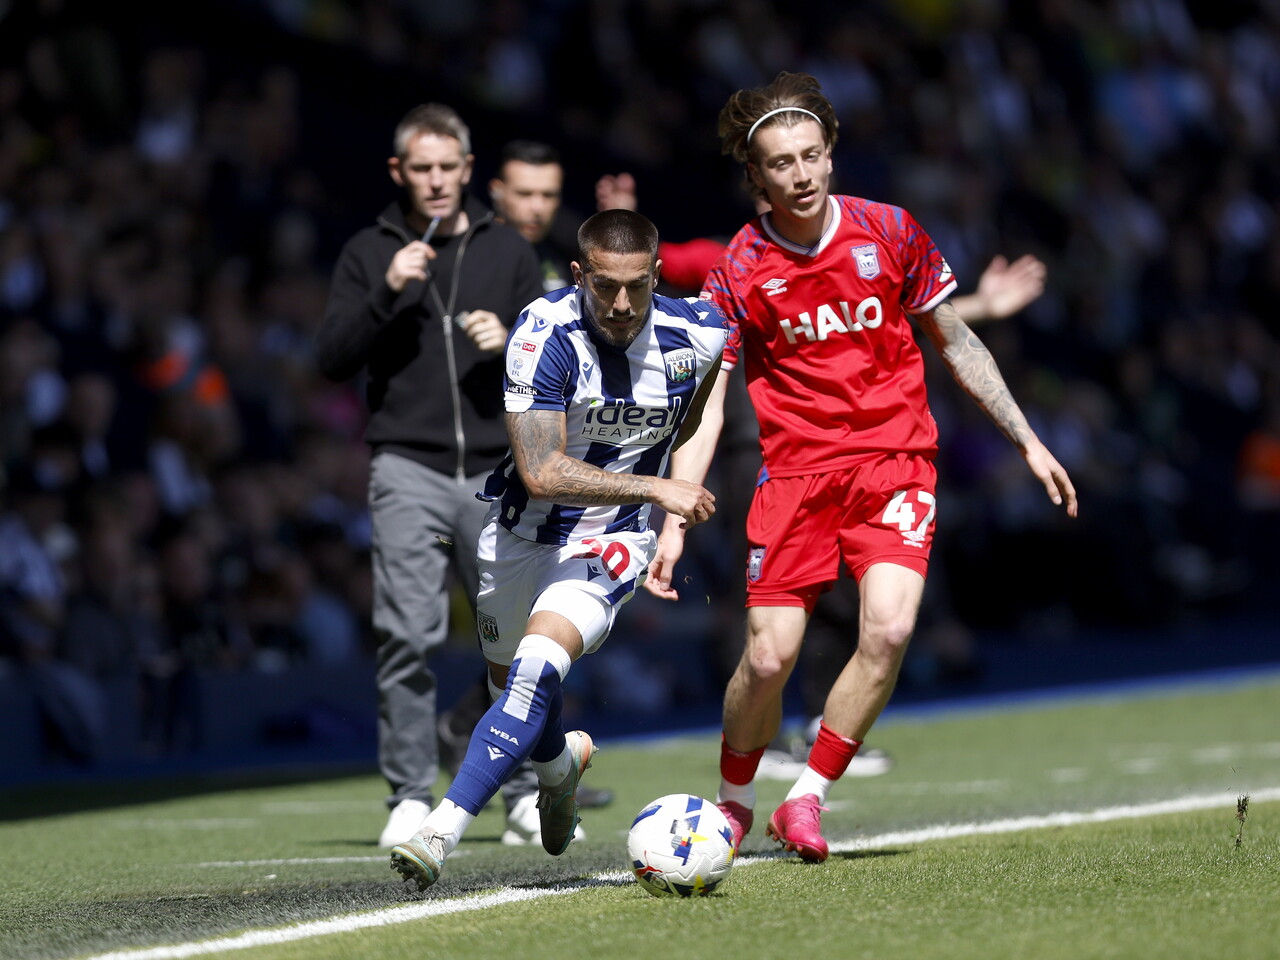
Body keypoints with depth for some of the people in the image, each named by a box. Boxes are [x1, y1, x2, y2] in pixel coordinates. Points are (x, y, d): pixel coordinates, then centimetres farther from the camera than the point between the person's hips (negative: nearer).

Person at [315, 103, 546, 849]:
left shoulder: (509, 251, 12)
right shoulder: (369, 254, 9)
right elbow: (334, 360, 1)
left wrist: (508, 341, -7)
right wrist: (386, 293, -12)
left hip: (497, 472, 1)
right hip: (407, 471, -1)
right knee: (407, 635, -9)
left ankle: (528, 793, 14)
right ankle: (412, 798, -2)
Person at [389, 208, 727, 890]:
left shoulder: (699, 334, -14)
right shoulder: (544, 334, -24)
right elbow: (541, 471, -30)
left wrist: (679, 509, 11)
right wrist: (655, 488, -31)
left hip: (611, 540, -1)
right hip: (522, 529, 1)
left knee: (538, 665, -24)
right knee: (511, 680, 17)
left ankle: (442, 832, -29)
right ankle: (561, 760, 53)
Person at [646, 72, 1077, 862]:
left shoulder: (889, 232, 0)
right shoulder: (739, 271, -4)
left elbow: (956, 342, 13)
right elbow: (705, 404, -3)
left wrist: (1028, 442, 13)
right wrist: (674, 521, -12)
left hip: (896, 458, 1)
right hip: (796, 467, -1)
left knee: (889, 629, -20)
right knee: (769, 657, -7)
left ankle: (806, 799, -4)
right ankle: (733, 802, 21)